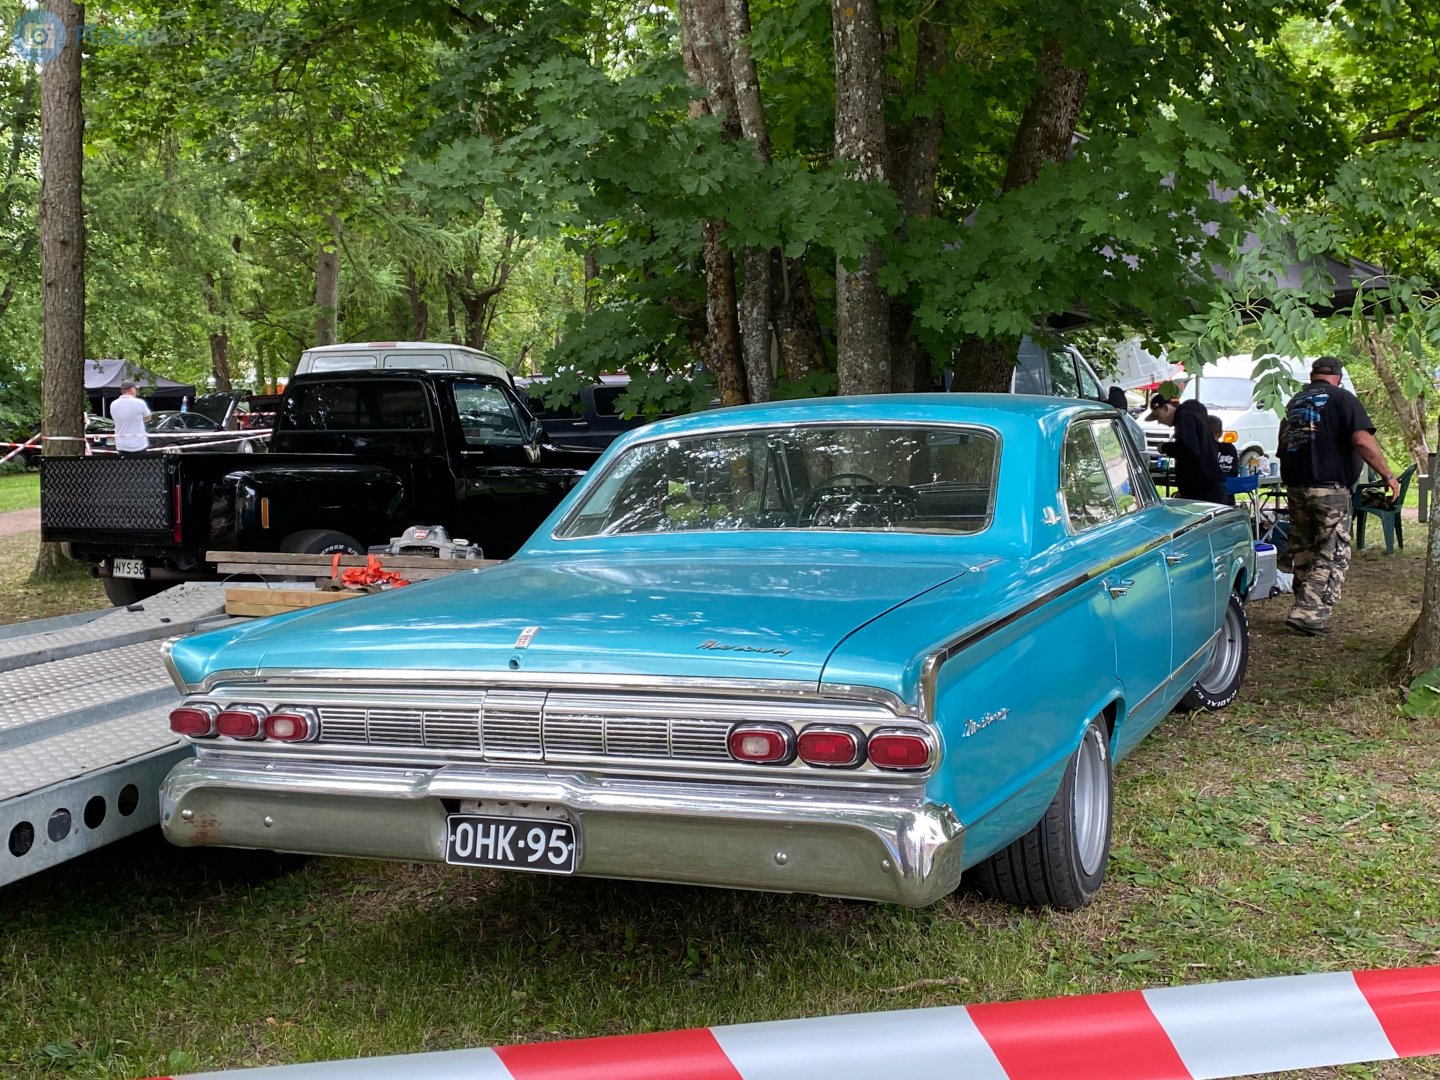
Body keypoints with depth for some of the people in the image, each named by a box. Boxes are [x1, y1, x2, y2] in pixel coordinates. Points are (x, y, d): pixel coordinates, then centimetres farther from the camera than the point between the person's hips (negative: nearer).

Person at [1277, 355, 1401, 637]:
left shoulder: (1294, 403, 16)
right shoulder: (1341, 399, -5)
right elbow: (1362, 440, -17)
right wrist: (1388, 475, -12)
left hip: (1295, 487, 6)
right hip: (1329, 489, -6)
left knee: (1303, 552, 15)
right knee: (1333, 556, -3)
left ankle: (1307, 611, 20)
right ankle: (1309, 614, -12)